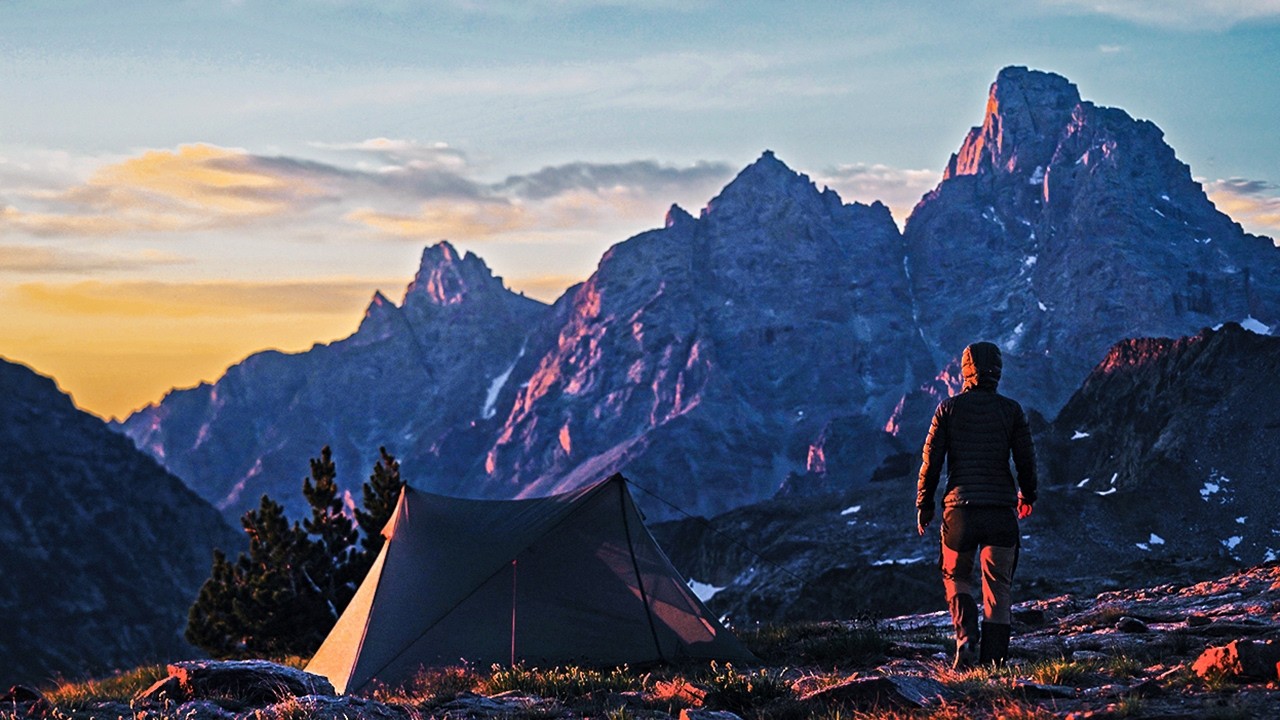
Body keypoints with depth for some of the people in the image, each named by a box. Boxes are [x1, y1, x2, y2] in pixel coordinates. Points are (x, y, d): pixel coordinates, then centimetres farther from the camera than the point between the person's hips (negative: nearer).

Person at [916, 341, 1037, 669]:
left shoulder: (949, 408, 0)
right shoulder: (1011, 410, 2)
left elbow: (931, 460, -1)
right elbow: (1026, 460, 5)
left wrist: (923, 506, 8)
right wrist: (1027, 496, 23)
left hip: (960, 507, 0)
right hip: (1002, 510, 1)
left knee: (956, 578, 15)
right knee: (999, 586, 8)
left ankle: (966, 637, -9)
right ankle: (994, 661, 4)